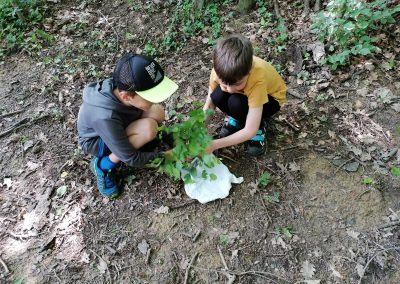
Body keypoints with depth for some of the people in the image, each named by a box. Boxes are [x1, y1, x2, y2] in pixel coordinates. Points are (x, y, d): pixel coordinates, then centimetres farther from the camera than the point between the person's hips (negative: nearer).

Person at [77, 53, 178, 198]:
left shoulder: (122, 87, -26)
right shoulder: (105, 118, -42)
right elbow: (131, 159, -29)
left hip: (117, 127, 7)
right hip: (96, 140, -6)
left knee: (157, 112, -18)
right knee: (148, 128, -33)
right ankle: (103, 165, -11)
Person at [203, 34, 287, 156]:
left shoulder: (258, 79, -41)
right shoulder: (221, 70, -29)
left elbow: (250, 131, -39)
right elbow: (209, 105, -16)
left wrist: (214, 144, -43)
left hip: (270, 97, -3)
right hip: (244, 94, 4)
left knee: (236, 103, -34)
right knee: (217, 96, -28)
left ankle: (259, 125, -3)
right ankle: (238, 119, 3)